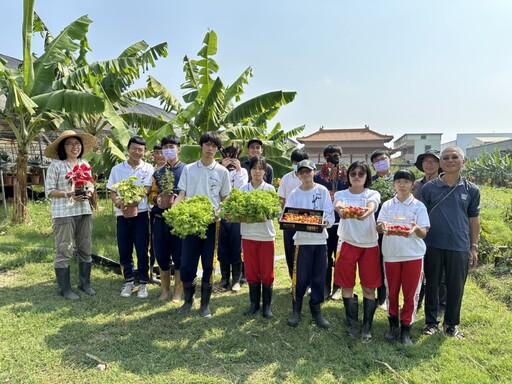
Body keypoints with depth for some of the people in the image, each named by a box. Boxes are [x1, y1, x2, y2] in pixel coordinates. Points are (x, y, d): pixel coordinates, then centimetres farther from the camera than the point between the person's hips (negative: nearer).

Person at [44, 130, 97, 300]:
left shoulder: (85, 164, 10)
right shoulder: (56, 165, -6)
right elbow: (49, 191, -8)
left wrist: (89, 192, -7)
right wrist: (68, 194, -21)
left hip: (84, 211, 5)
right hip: (63, 213, -5)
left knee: (85, 249, 12)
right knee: (64, 251, 0)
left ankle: (84, 282, 26)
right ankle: (65, 288, 13)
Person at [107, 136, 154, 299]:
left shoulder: (148, 169, -1)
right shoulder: (117, 169, 7)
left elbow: (145, 190, -10)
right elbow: (112, 191, 8)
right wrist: (117, 201, -14)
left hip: (141, 213, -2)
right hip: (122, 214, 3)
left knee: (142, 249, 2)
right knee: (124, 249, 9)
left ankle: (143, 282, 15)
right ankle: (128, 281, 25)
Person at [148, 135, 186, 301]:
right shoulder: (158, 172, 15)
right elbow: (152, 192, 17)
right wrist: (156, 199, -5)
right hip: (160, 218, 5)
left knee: (179, 256, 3)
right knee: (161, 255, 10)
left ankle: (178, 291, 17)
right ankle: (165, 289, 25)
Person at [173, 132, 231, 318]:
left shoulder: (222, 171, 3)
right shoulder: (189, 169, 6)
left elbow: (225, 199, 6)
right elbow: (182, 194, 4)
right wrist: (172, 209, -14)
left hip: (212, 223, -1)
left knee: (208, 264, 6)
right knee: (186, 263, 3)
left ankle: (205, 304, 21)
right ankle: (188, 299, 26)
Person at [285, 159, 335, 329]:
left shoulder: (322, 191, 0)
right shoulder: (294, 194, 2)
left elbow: (330, 214, -3)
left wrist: (325, 222, -23)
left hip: (320, 239, 1)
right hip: (302, 240, 0)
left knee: (319, 277, 7)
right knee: (300, 277, 1)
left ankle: (316, 310, 24)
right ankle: (296, 309, 21)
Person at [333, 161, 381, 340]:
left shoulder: (373, 194, 2)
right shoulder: (341, 194, 3)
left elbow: (372, 204, -23)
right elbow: (338, 204, -22)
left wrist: (367, 210, -48)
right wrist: (340, 209, -48)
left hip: (370, 245, 0)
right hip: (347, 243, 0)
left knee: (369, 287, 4)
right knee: (347, 285, 5)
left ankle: (367, 326, 20)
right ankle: (352, 322, 24)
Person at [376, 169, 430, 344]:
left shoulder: (419, 206, 0)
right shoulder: (387, 205, 5)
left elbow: (423, 233, -4)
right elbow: (378, 226, -2)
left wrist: (415, 228, -27)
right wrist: (383, 227, -26)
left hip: (413, 255, -1)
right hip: (391, 254, 1)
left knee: (410, 293, 5)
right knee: (391, 292, 10)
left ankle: (405, 329, 18)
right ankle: (393, 325, 27)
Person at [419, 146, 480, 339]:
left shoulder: (471, 190, 4)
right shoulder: (429, 188, 1)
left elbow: (474, 220, 9)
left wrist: (474, 247, 7)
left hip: (460, 247, 1)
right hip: (433, 245, 0)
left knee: (456, 287, 9)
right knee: (432, 285, 10)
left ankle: (451, 324, 28)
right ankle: (431, 322, 26)